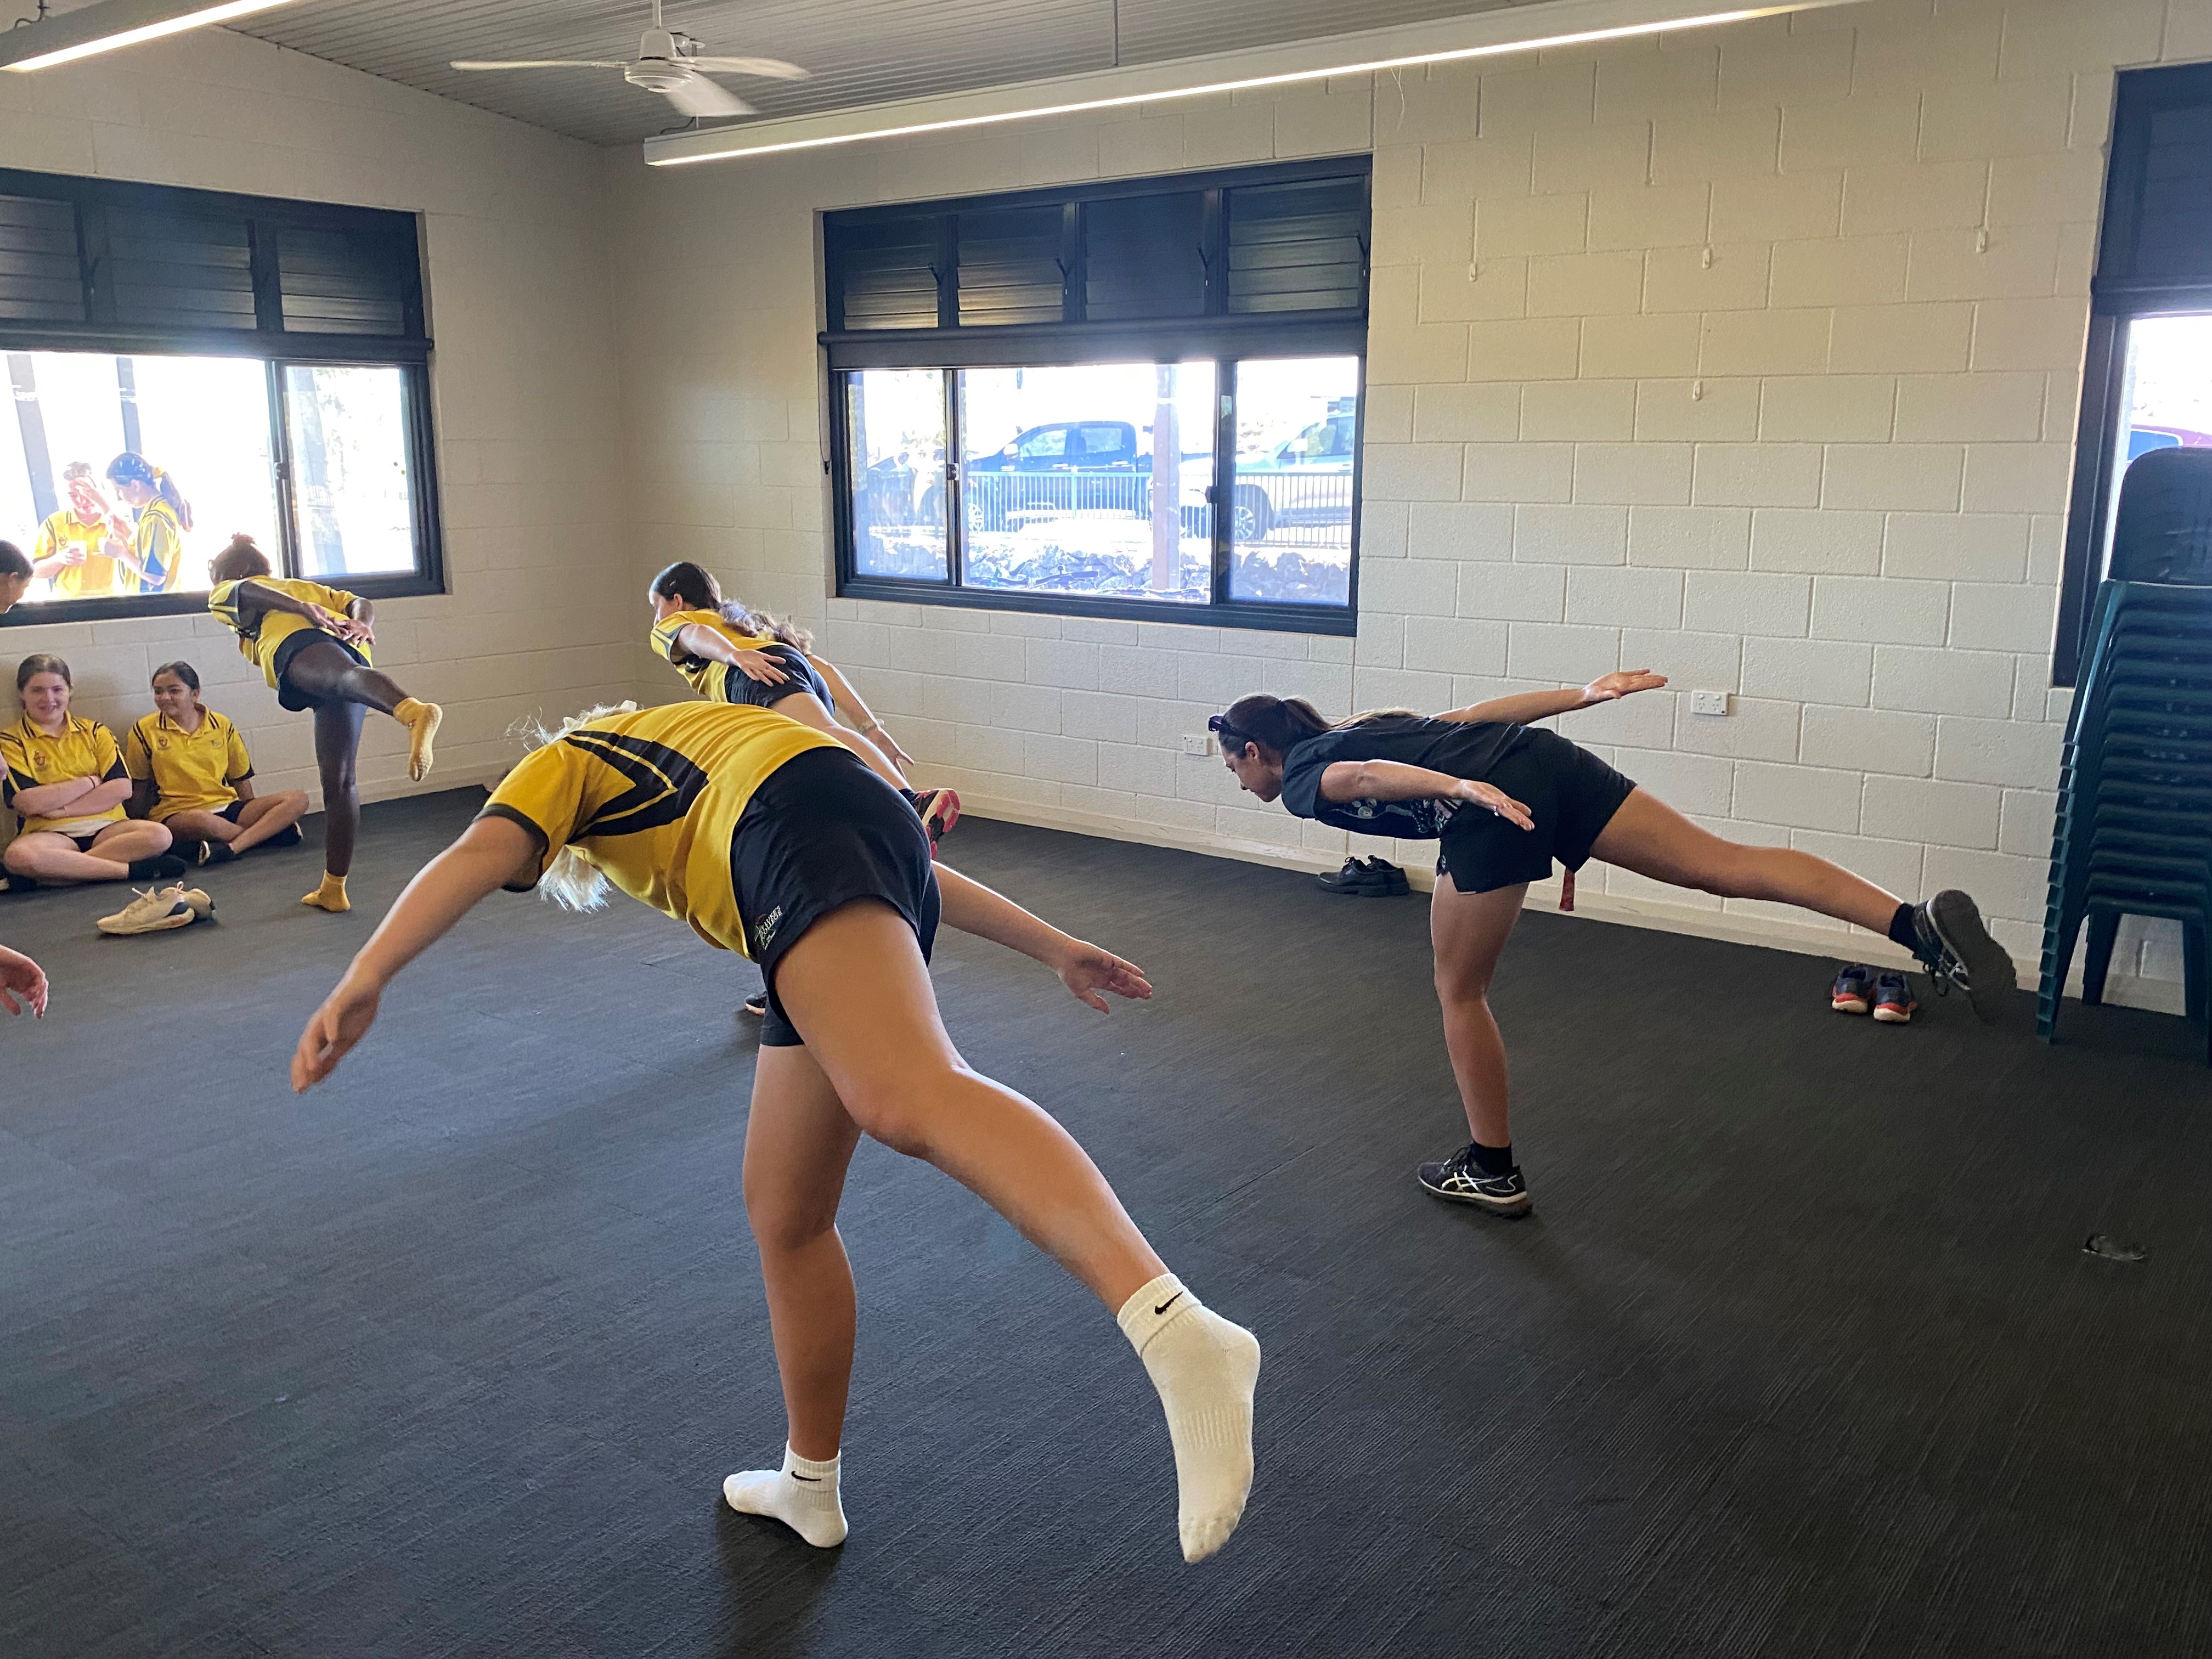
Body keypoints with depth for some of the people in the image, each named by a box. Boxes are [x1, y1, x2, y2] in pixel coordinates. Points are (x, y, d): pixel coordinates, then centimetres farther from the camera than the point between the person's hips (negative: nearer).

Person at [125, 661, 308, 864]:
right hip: (176, 815, -4)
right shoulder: (145, 731, 3)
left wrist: (254, 816, 6)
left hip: (226, 807, 4)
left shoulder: (222, 726, 9)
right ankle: (269, 830, -18)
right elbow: (138, 787, 8)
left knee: (298, 799, -18)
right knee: (199, 820, -43)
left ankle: (232, 847, -35)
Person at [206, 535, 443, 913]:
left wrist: (307, 612, -6)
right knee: (338, 781, 6)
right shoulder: (308, 587, 45)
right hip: (351, 652, 6)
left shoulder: (224, 595, 31)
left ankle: (415, 712, -72)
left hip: (301, 645, -6)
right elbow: (361, 604, 25)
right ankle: (333, 889, 7)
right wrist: (359, 624, 7)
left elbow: (247, 592, 5)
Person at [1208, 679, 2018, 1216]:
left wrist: (1461, 788, -27)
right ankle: (1919, 923, -18)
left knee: (1460, 991, 13)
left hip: (1493, 811, -7)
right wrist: (1584, 697, 24)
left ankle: (1491, 1171, 24)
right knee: (1729, 864, -3)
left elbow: (1361, 775, -12)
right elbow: (1481, 712, 27)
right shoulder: (1353, 730, 34)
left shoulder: (1301, 778, 13)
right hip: (1543, 761, 7)